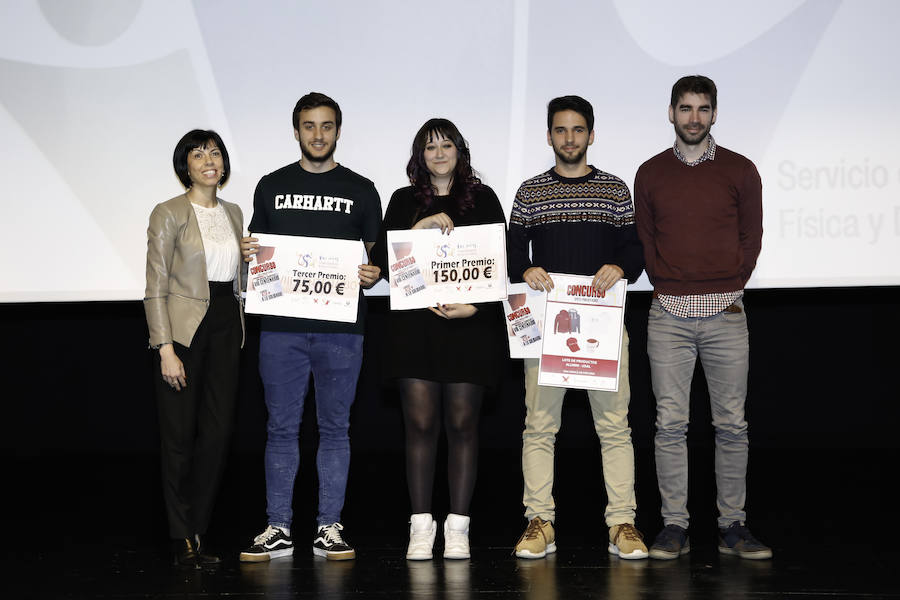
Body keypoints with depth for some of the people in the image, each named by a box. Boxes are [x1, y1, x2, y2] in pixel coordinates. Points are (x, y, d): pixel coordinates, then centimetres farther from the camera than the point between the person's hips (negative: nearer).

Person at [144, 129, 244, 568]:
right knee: (180, 435, -1)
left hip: (225, 329, 5)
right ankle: (183, 540, 8)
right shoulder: (169, 214, -5)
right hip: (184, 329, -5)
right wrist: (166, 349, -15)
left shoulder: (233, 214, 13)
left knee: (218, 431, 3)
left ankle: (197, 532, 13)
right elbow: (155, 288, -8)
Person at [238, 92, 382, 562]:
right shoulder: (272, 187, 13)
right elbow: (257, 251, 17)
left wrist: (372, 276, -10)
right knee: (281, 427, 2)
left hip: (340, 328, -1)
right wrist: (249, 253, -5)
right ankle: (278, 529, 8)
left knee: (334, 428, 3)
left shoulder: (360, 190, 10)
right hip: (281, 327, 1)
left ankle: (329, 528, 9)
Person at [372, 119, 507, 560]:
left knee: (461, 424, -2)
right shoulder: (404, 201, 14)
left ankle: (458, 525, 2)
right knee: (420, 423, -4)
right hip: (415, 323, 1)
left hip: (470, 325, -1)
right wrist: (421, 226, -10)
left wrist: (475, 307, -9)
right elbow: (383, 259, 3)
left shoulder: (482, 199, 11)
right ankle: (421, 526, -1)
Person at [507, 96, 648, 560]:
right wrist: (526, 271, -12)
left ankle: (622, 524, 2)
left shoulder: (615, 190, 10)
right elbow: (512, 253, 9)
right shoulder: (530, 192, 10)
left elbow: (636, 249, 9)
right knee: (539, 426, -1)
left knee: (614, 425, -2)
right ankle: (539, 523, 4)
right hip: (544, 321, 0)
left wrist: (620, 267, -13)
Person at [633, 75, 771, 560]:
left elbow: (750, 238, 9)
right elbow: (644, 240, 13)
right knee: (670, 424, 0)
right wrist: (665, 287, 2)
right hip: (668, 314, 0)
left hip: (725, 313, 0)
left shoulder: (740, 171, 7)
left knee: (731, 424, 2)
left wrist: (729, 289, 1)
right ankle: (674, 525, 5)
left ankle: (732, 526, 8)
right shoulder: (650, 173, 9)